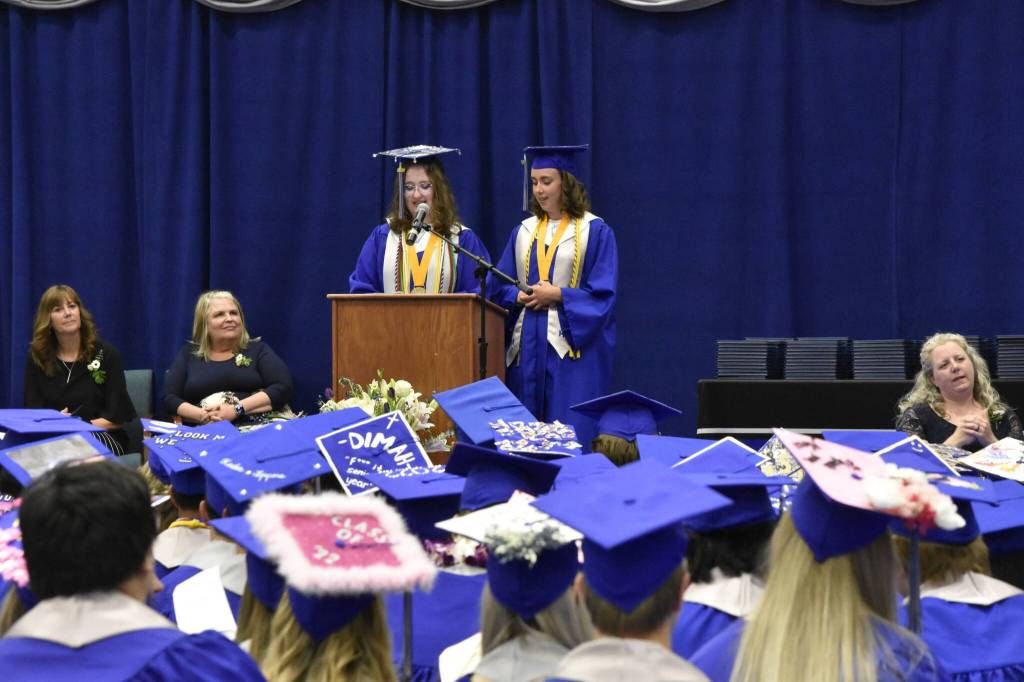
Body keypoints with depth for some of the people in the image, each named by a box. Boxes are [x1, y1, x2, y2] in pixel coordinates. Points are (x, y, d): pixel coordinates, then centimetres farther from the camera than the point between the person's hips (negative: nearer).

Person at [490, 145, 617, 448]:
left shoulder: (595, 232, -1)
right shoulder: (524, 232, 14)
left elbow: (603, 295, -7)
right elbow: (499, 287, 12)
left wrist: (557, 294, -15)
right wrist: (520, 297, -9)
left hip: (571, 345, -5)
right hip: (527, 346, 5)